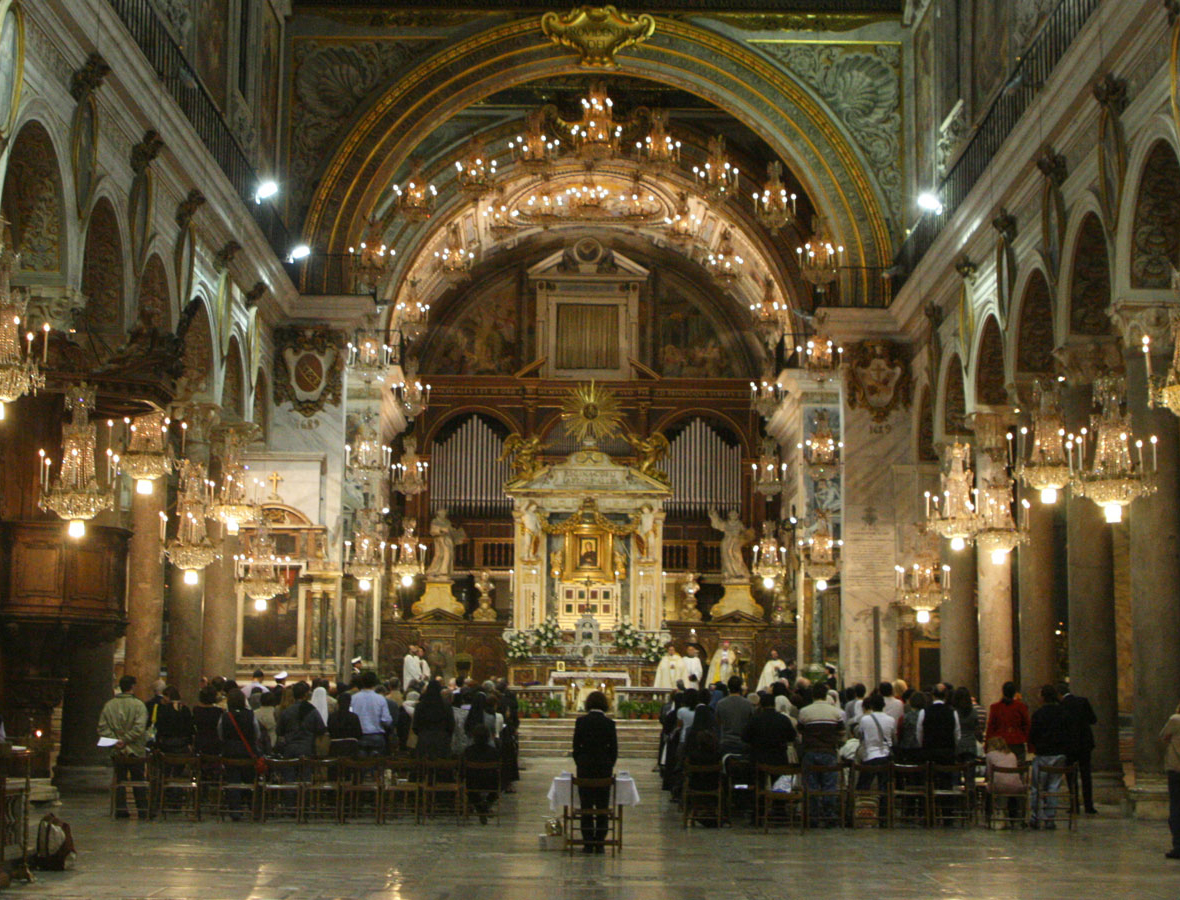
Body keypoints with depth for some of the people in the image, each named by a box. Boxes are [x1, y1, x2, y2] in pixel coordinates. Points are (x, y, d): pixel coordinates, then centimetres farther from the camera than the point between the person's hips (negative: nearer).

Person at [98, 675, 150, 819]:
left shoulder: (109, 705, 2)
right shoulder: (138, 705, -9)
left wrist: (114, 740, -7)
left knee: (120, 780, 10)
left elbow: (102, 728, -1)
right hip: (136, 750, -3)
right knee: (138, 781, 7)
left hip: (117, 751, 3)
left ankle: (121, 810, 8)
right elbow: (139, 727, -19)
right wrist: (125, 740, -14)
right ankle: (142, 810, 8)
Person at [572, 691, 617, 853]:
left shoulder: (581, 721, -3)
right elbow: (614, 748, 0)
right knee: (602, 807, 6)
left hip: (585, 767, 0)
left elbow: (576, 746, 0)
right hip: (604, 767, 0)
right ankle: (600, 844, 6)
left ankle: (588, 844, 5)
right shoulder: (609, 723, -4)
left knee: (586, 807, 6)